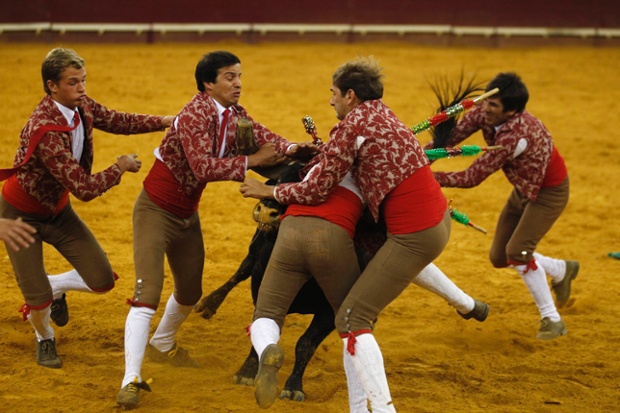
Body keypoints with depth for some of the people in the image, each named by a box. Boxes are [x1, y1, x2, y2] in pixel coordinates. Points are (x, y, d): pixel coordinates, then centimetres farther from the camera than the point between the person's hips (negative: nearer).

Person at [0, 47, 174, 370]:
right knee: (38, 299, -8)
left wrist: (164, 121, -1)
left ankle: (54, 286, 30)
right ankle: (44, 339, 27)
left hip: (58, 210, 7)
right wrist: (120, 167, -20)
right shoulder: (45, 131, -37)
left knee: (102, 281, -1)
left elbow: (116, 121, 10)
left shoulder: (81, 105, -11)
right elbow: (85, 189, -35)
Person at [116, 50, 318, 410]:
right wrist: (250, 162, -33)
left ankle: (162, 345, 47)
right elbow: (203, 166, -35)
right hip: (156, 210, -8)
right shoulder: (195, 115, -25)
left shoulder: (235, 115, -1)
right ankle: (131, 380, -20)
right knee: (148, 294, -17)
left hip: (187, 214, 8)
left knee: (191, 292, 20)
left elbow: (266, 138, -5)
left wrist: (292, 148, -25)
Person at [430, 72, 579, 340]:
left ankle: (552, 320, -4)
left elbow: (472, 177, -37)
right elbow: (450, 137, -19)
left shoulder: (515, 136, -39)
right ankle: (562, 271, 34)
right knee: (500, 257, 9)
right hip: (523, 189, 9)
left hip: (550, 191, -8)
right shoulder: (484, 113, -17)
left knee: (517, 251, -19)